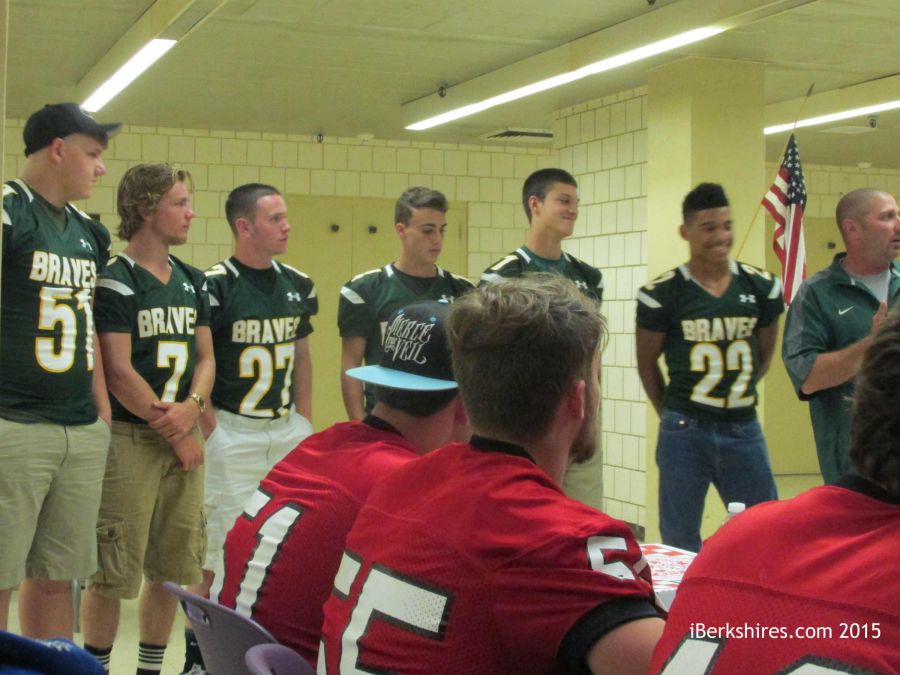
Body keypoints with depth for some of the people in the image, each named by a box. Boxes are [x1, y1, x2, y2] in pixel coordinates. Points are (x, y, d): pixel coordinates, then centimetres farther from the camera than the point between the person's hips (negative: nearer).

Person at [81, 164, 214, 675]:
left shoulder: (193, 282, 14)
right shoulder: (116, 282, -8)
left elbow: (206, 357, 14)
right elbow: (118, 371, -13)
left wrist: (191, 407, -8)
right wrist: (176, 434, -9)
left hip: (184, 440, 7)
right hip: (130, 438, -7)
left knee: (174, 566, 10)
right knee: (114, 572, -3)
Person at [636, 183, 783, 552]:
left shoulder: (761, 286, 3)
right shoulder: (662, 294, -7)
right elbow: (646, 363, 4)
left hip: (743, 429, 3)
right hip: (684, 434, -3)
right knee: (680, 544, 7)